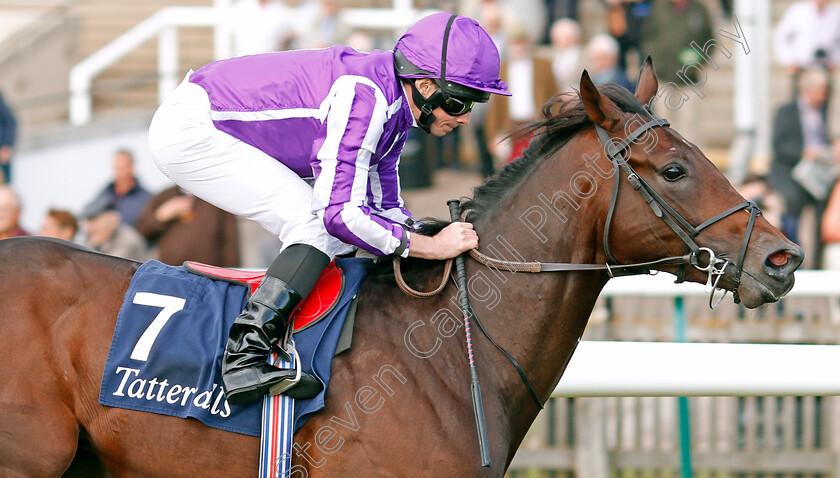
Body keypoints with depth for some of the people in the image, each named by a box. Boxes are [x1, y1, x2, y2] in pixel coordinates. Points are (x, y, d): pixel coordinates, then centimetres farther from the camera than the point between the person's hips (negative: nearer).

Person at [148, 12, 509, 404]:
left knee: (340, 240, 7)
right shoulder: (363, 96, -27)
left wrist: (442, 237, -2)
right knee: (320, 226, -19)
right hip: (188, 129, -10)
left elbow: (384, 207, 14)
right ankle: (244, 359, -25)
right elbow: (341, 212, -28)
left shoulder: (393, 110, 4)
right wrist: (430, 247, -22)